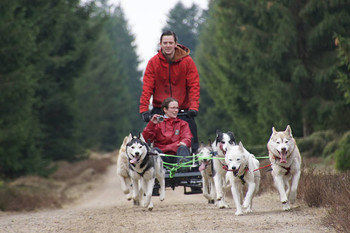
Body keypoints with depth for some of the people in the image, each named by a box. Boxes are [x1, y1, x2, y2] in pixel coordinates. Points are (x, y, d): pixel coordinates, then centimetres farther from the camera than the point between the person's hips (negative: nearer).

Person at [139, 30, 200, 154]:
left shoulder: (187, 61, -3)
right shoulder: (153, 62, -2)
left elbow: (194, 86, -5)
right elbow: (147, 87, -5)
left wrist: (193, 107, -19)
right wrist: (144, 109, -15)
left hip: (183, 109, 0)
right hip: (159, 108, 0)